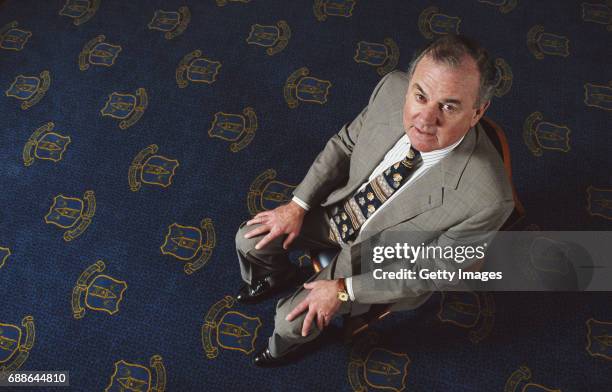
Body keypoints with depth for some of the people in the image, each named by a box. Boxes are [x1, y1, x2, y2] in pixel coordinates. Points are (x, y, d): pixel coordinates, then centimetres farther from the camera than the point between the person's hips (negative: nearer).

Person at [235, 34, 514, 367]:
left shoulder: (487, 199, -37)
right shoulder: (392, 88, -26)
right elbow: (346, 142, -6)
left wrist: (345, 290, -17)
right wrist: (298, 205, -9)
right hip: (338, 207, 4)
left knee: (292, 319, -4)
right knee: (249, 240, 3)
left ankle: (282, 348, 38)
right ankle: (277, 276, 42)